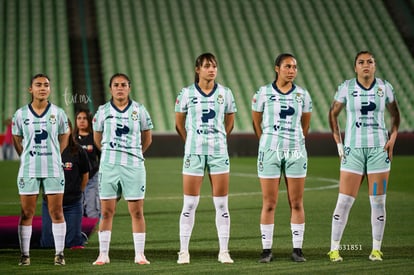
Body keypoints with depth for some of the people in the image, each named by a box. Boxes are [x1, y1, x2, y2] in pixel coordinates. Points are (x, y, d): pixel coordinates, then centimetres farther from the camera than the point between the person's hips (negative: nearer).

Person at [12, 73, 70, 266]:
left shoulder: (58, 113, 2)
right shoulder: (21, 114, 2)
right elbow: (17, 140, 13)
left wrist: (53, 157, 8)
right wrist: (27, 158, 6)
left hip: (53, 169, 0)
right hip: (28, 170, 0)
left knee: (56, 212, 0)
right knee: (27, 213, 2)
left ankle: (59, 253, 7)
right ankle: (25, 254, 7)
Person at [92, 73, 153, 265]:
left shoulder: (139, 110, 4)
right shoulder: (103, 111, 5)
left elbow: (147, 138, 13)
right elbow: (97, 137, 17)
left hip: (134, 166, -1)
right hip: (109, 166, 1)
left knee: (137, 211, -1)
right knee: (106, 212, 2)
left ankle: (140, 254, 4)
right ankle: (103, 254, 8)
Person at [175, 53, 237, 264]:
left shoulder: (225, 93, 3)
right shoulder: (187, 93, -1)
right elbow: (179, 123, 8)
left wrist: (218, 139, 10)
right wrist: (191, 143, 9)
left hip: (219, 152, 1)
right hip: (194, 152, -1)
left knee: (221, 203, 2)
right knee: (189, 204, 0)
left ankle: (224, 251, 7)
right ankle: (183, 251, 7)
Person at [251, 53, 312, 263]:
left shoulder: (302, 94, 4)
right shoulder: (263, 93, -1)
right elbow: (256, 122, 10)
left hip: (296, 152, 2)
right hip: (270, 151, -2)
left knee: (297, 203, 2)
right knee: (269, 204, 0)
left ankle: (297, 249, 8)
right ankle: (267, 249, 5)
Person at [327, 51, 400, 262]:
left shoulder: (385, 87, 3)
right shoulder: (346, 87, -1)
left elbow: (395, 114, 16)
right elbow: (333, 114, 9)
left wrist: (393, 137, 3)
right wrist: (338, 143, 3)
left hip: (379, 149, 1)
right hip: (353, 149, -1)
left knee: (378, 201, 2)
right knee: (344, 201, -5)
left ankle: (376, 249, 11)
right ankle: (334, 249, 3)